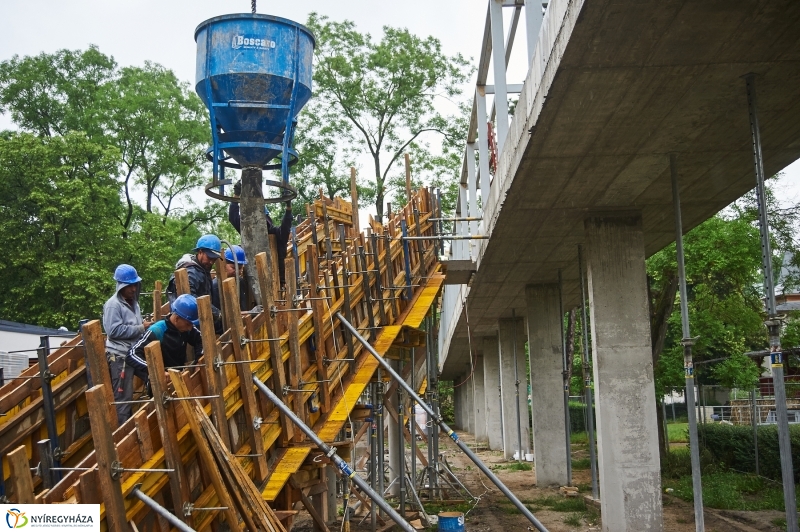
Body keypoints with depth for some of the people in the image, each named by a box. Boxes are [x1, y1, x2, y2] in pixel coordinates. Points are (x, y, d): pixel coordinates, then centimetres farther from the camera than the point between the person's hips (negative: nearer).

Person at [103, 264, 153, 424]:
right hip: (120, 356, -9)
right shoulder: (113, 305, -12)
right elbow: (114, 330, -22)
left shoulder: (133, 301, 15)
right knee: (123, 397, -3)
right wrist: (141, 328, -18)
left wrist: (145, 324, 7)